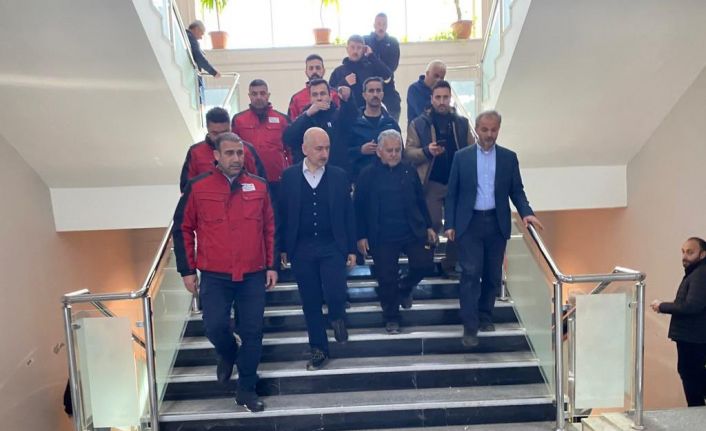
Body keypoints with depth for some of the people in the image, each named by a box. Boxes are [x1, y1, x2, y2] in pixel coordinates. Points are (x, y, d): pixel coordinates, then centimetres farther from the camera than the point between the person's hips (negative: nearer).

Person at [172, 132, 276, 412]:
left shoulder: (259, 186, 3)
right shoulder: (198, 187, -3)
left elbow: (269, 228, 9)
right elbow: (182, 229, 2)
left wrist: (271, 265, 7)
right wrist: (187, 270, 1)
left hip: (253, 275, 2)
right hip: (215, 275, -1)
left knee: (252, 332, 5)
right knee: (215, 326, -3)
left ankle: (246, 389, 24)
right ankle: (228, 354, 33)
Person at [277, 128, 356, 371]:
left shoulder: (339, 176, 0)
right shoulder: (289, 176, 0)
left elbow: (348, 214, 3)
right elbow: (283, 214, 4)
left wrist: (351, 249, 2)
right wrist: (282, 248, 3)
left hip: (332, 246, -1)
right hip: (301, 248, 1)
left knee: (335, 294, -15)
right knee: (310, 303, 8)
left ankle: (337, 317, 22)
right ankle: (319, 350, 25)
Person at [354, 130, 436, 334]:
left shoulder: (410, 171, 5)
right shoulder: (368, 175, -4)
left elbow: (421, 201, 10)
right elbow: (359, 207, -2)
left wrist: (428, 226, 9)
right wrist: (361, 236, -4)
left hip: (413, 232, 3)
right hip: (382, 237, -2)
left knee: (425, 264, -4)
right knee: (386, 278, 3)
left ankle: (404, 287, 28)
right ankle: (391, 318, 24)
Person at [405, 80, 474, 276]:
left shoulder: (462, 123, 10)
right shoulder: (418, 124, 2)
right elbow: (408, 153, -3)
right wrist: (427, 151, -21)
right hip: (432, 183, -3)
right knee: (432, 224, -4)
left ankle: (450, 265, 19)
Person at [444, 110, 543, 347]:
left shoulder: (509, 157, 6)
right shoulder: (461, 156, 2)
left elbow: (517, 191, 8)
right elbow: (452, 193, 3)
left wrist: (526, 212, -11)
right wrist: (450, 224, -2)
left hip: (497, 223, 2)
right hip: (469, 223, -2)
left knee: (493, 274, 10)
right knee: (471, 274, -7)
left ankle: (485, 316, 29)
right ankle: (470, 326, -1)